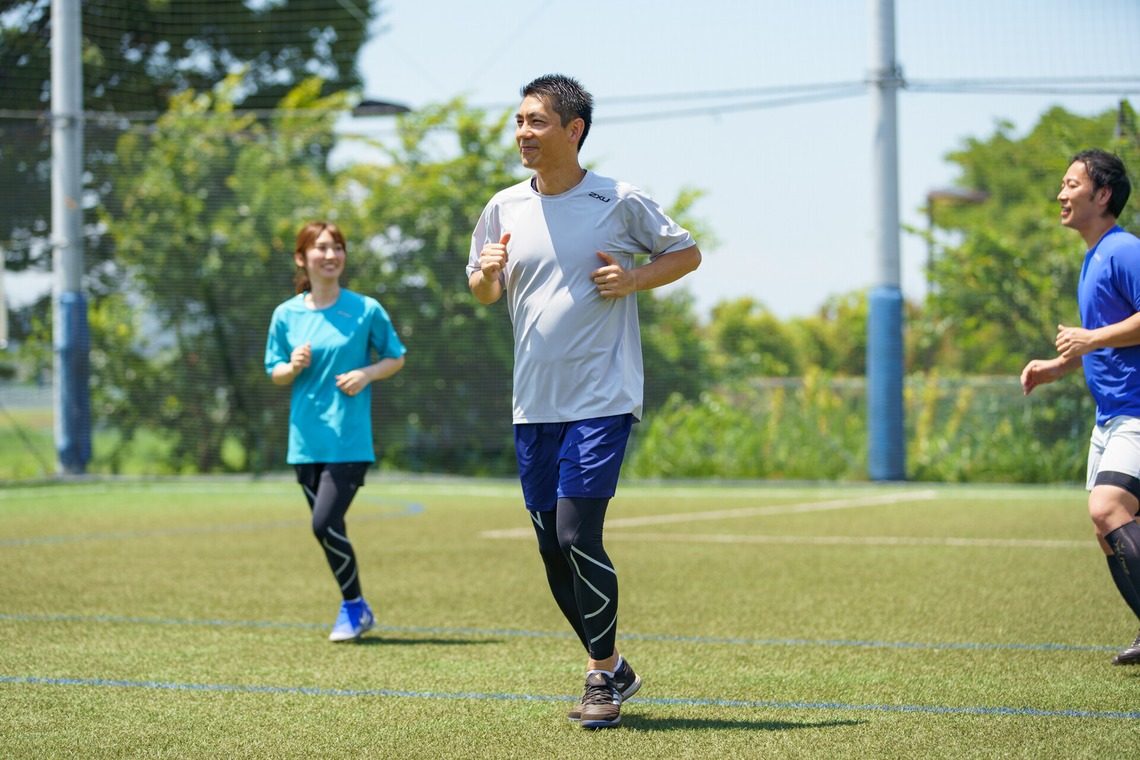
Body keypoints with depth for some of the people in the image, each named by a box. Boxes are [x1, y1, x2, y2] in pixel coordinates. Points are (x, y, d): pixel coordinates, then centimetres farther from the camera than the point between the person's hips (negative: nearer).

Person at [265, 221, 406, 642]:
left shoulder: (366, 309, -3)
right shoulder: (286, 315, 5)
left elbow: (396, 358, 8)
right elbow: (275, 373, 12)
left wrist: (367, 373, -11)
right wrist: (293, 366, -10)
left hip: (350, 438, -4)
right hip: (306, 439, 4)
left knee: (325, 523, -15)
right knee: (327, 529, 8)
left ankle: (354, 606, 5)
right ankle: (356, 610, 25)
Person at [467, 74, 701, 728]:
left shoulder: (622, 202, -4)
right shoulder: (505, 208, 8)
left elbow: (687, 252, 8)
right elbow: (484, 292, 19)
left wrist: (633, 279, -10)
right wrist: (487, 272, -5)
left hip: (602, 401, -5)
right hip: (534, 404, 5)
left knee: (577, 534, -15)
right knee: (553, 550, 7)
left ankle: (604, 676, 0)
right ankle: (613, 669, 24)